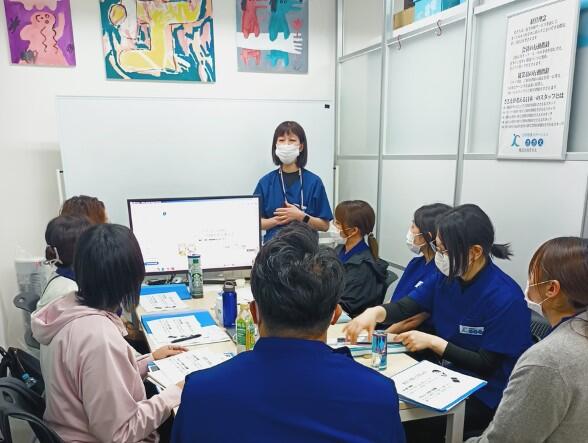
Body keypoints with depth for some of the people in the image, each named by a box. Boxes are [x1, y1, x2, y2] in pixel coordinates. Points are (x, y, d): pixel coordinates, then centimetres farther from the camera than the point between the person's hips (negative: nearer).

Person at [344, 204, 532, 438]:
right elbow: (405, 306, -3)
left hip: (484, 394, -6)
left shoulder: (505, 298, -24)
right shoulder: (447, 276, -4)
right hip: (447, 375, 6)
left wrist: (432, 342, -20)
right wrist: (375, 312, -23)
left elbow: (487, 364, -19)